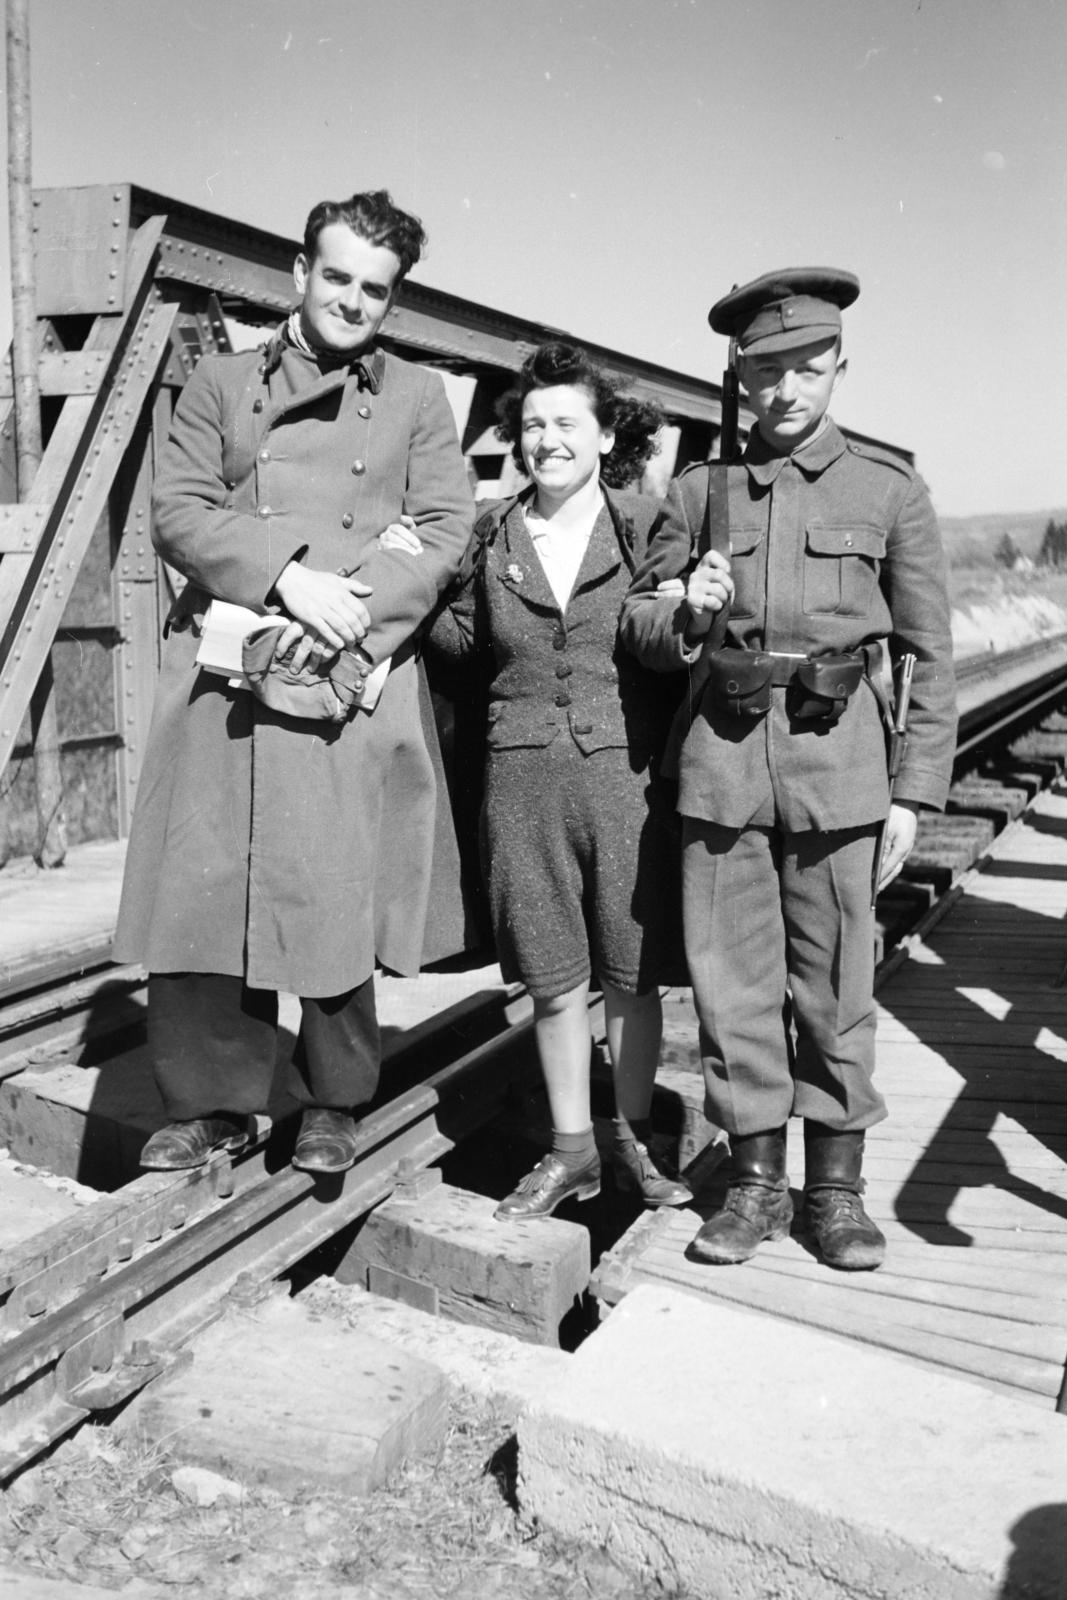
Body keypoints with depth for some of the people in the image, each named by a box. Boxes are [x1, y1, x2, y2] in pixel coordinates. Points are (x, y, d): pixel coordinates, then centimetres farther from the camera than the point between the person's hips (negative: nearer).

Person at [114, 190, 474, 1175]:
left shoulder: (418, 399, 14)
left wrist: (351, 616, -12)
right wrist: (284, 575, -12)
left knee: (339, 899, 0)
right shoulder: (222, 384, 16)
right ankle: (213, 1102, 17)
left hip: (356, 683, -1)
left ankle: (334, 1105, 19)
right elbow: (177, 511, 5)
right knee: (199, 891, 0)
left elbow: (448, 529, 3)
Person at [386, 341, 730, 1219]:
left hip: (627, 771, -2)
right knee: (554, 975, 9)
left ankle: (633, 1136, 26)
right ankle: (570, 1147, 24)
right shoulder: (492, 534, 7)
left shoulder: (647, 524, 1)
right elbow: (465, 641, 15)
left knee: (632, 971, 7)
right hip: (524, 774, 2)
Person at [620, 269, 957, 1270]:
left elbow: (929, 653, 6)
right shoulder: (701, 491, 11)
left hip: (834, 753, -1)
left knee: (835, 981, 3)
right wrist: (682, 619, -8)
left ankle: (835, 1185, 19)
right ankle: (755, 1178, 20)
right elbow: (637, 618, 16)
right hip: (722, 754, 2)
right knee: (732, 977, 5)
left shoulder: (889, 488, 7)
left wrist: (916, 791, 0)